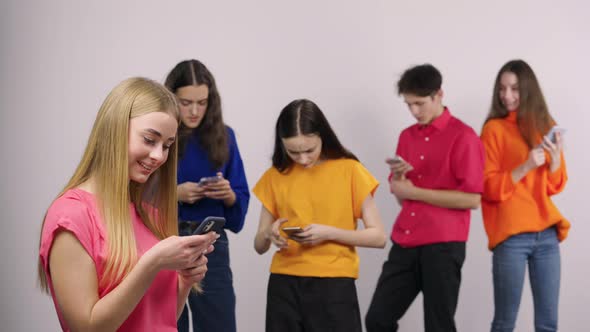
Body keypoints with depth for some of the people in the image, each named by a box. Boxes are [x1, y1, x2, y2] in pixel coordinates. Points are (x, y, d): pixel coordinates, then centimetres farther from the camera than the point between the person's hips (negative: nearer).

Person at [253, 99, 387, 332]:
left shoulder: (349, 170, -3)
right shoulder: (275, 176, 5)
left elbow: (378, 237, -3)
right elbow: (259, 246, 9)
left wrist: (329, 233, -17)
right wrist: (269, 234, -14)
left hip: (334, 285, -3)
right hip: (284, 286, 3)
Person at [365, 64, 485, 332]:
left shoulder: (462, 136, -6)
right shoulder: (407, 136, 14)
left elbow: (471, 198, -14)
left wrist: (415, 192, -12)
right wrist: (399, 178, -3)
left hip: (442, 245, -6)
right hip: (404, 244, 6)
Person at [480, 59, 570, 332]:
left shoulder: (546, 125, 13)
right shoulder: (495, 128, -1)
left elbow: (554, 187, 12)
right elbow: (488, 187, -6)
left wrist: (555, 159, -7)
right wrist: (525, 167, -18)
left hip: (546, 233, 5)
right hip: (510, 236, -4)